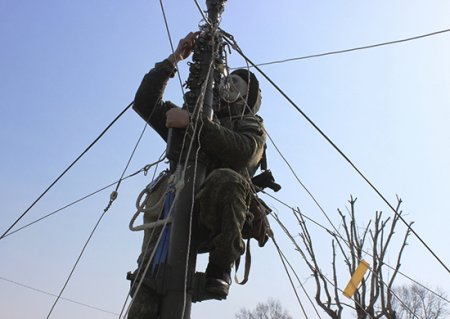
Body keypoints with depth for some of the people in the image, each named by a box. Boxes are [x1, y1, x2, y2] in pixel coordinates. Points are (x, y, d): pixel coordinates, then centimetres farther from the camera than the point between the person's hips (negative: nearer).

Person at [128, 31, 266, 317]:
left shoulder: (250, 125, 17)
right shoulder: (191, 117, 32)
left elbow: (242, 152, -9)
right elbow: (144, 102, 23)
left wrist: (193, 122, -15)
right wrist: (174, 60, 17)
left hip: (217, 217, -4)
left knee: (225, 178, -35)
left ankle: (220, 269, -20)